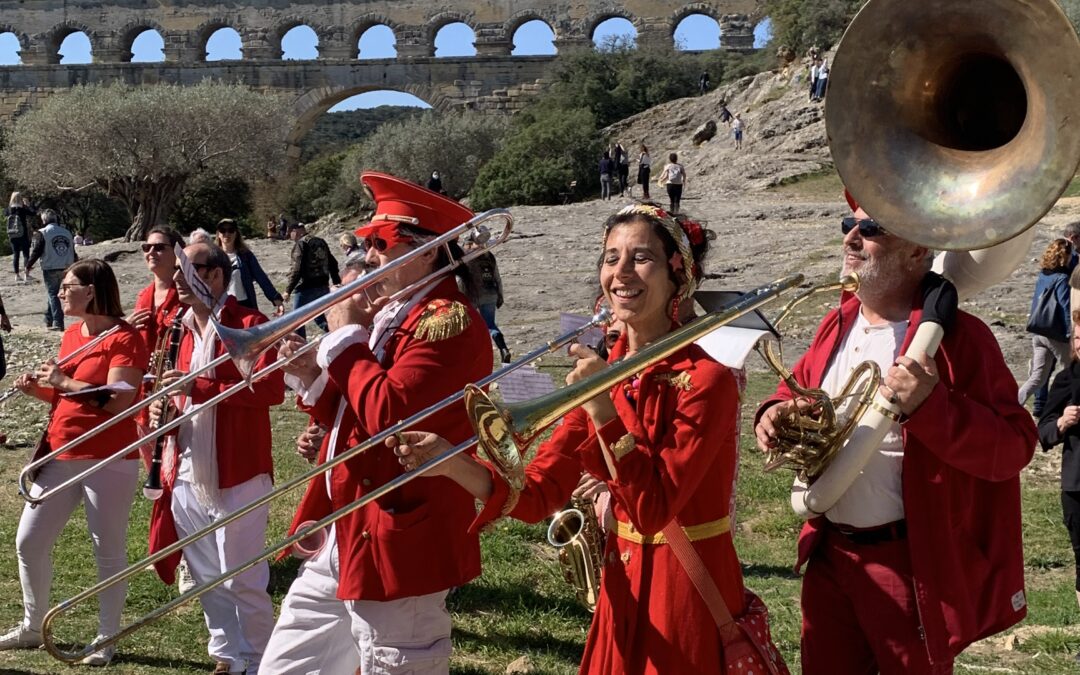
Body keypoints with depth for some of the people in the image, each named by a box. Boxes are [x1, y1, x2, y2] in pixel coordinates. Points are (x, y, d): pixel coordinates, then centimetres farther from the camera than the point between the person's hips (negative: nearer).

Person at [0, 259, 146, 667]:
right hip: (60, 456, 8)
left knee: (108, 551, 2)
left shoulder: (124, 338, -13)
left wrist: (64, 381, -21)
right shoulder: (71, 335, 13)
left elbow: (118, 400, -23)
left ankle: (106, 641, 14)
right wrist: (38, 389, 2)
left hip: (109, 462, -8)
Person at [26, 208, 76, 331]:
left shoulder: (42, 233, -6)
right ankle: (49, 320, 26)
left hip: (50, 269, -5)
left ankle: (58, 323, -9)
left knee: (52, 294, 0)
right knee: (52, 293, 20)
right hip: (65, 269, 5)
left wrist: (28, 266, 3)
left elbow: (36, 251, -8)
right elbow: (73, 252, 14)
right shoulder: (67, 232, 11)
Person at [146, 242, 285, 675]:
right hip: (188, 475, 8)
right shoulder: (185, 331, 15)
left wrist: (198, 387, -25)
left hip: (237, 475, -8)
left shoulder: (249, 325, -10)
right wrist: (165, 408, 4)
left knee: (242, 580, 0)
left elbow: (271, 389, -21)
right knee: (209, 579, 15)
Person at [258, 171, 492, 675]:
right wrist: (313, 379, 0)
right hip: (341, 539, 10)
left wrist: (346, 336, -15)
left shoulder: (448, 320, -16)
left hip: (395, 546, -10)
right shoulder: (388, 315, 15)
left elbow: (386, 413, -28)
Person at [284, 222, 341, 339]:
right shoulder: (321, 242, 13)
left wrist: (288, 290, -14)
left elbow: (297, 269, -19)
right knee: (319, 316, 20)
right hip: (323, 286, 8)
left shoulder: (300, 244, -12)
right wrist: (337, 283, 24)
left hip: (306, 288, -8)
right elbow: (333, 263, 17)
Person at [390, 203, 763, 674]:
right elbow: (537, 495, -4)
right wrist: (453, 462, -20)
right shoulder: (600, 375, 2)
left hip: (690, 595, -5)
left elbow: (652, 508, -23)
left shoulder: (706, 380, -16)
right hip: (622, 589, 6)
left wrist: (601, 409, -28)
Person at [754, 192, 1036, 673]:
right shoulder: (836, 326, 7)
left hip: (913, 565, -6)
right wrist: (775, 414, 0)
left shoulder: (957, 335, -15)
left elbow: (1014, 447, -19)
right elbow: (799, 390, 23)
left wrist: (931, 406, -33)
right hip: (828, 553, 6)